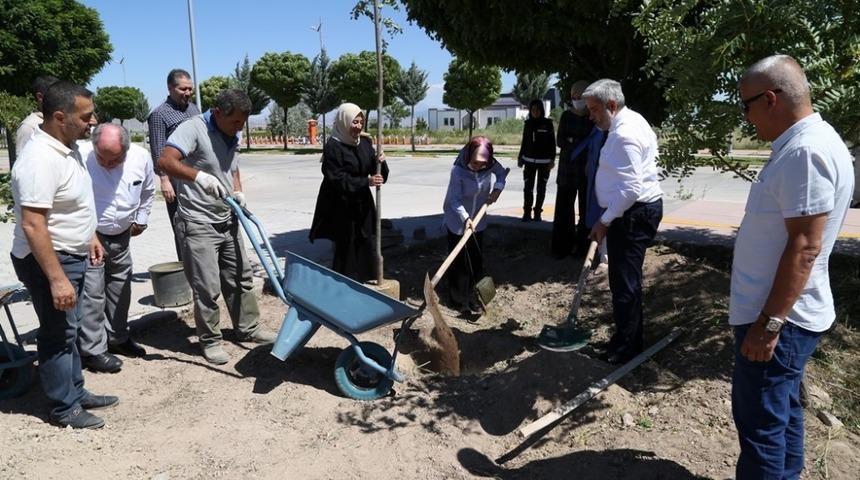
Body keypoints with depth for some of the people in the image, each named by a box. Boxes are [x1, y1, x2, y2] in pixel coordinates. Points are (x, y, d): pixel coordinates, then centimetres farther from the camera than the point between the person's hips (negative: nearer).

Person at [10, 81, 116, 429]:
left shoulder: (68, 146, 4)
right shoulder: (40, 159, -27)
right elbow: (32, 225, -30)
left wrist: (90, 237, 20)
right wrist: (57, 279, -30)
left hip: (71, 255, 10)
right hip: (48, 260, -10)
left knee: (69, 329, 19)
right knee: (58, 334, 3)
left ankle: (75, 392, 34)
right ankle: (63, 408, 19)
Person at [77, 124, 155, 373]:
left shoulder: (141, 157, -12)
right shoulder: (80, 158, -25)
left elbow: (148, 191, 9)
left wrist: (141, 220, 13)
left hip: (121, 236, 5)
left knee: (120, 289, 17)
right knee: (92, 294, -2)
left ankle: (117, 337, 35)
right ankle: (92, 350, 12)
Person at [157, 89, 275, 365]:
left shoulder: (232, 137, 9)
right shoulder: (193, 129, -15)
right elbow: (165, 162, -28)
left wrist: (238, 193, 4)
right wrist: (199, 176, -44)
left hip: (227, 220, 8)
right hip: (198, 224, -8)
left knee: (240, 278, 15)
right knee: (207, 287, -2)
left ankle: (248, 328, 30)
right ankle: (210, 341, 15)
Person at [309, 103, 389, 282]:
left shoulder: (364, 143, 6)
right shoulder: (333, 147, -12)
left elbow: (378, 173, 7)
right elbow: (337, 180, -18)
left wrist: (380, 162, -15)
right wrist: (366, 181, -25)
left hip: (363, 205, 6)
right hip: (341, 208, -6)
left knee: (365, 246, 9)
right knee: (346, 249, 1)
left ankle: (364, 284, 21)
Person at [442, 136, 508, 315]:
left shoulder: (490, 165, -15)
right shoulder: (458, 171, -28)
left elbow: (502, 173, 8)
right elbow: (454, 200, -25)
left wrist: (498, 188, -10)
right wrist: (465, 218, -39)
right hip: (458, 221, -5)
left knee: (476, 260, 13)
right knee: (459, 262, 2)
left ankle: (473, 298, 27)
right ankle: (460, 301, 15)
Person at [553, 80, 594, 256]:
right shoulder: (566, 115, 7)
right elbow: (560, 141, 3)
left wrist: (573, 141, -10)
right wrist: (584, 144, -8)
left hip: (588, 168, -2)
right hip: (568, 167, 2)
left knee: (586, 208, 1)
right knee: (564, 208, 1)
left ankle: (583, 246, 10)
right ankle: (562, 246, 8)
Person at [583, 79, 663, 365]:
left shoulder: (624, 135, -20)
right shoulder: (630, 121, 14)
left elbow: (630, 189, -25)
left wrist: (604, 221, -18)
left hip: (632, 214, -11)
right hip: (634, 212, 11)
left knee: (624, 282, -3)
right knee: (625, 279, 18)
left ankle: (626, 348, 8)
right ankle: (628, 339, 31)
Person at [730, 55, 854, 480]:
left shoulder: (805, 150, -21)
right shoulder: (801, 144, 12)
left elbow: (804, 247, -25)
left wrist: (768, 323, -23)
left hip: (777, 318, -10)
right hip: (782, 314, 10)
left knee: (760, 420, 2)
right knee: (781, 410, 21)